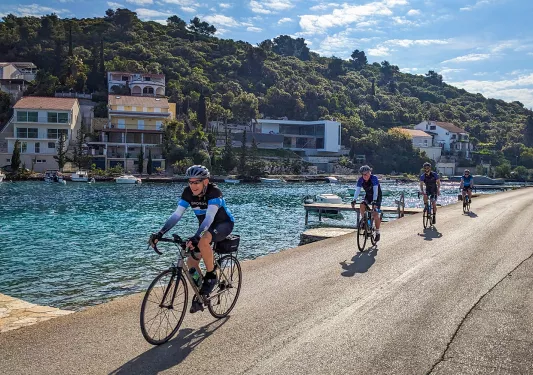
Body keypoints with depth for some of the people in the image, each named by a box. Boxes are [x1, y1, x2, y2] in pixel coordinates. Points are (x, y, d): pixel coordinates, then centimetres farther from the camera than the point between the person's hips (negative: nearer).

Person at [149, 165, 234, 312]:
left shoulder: (214, 191, -29)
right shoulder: (188, 192, -14)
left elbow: (209, 217, -41)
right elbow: (176, 215, -19)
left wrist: (196, 237, -54)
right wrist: (160, 233, -30)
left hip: (224, 224, -6)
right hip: (205, 226, 6)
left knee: (203, 241, -37)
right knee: (191, 262, -3)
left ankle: (211, 275, -15)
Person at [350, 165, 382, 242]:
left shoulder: (374, 178, -28)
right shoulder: (360, 180, -16)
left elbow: (375, 190, -35)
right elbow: (357, 190, -22)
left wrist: (374, 201, -46)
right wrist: (354, 200, -35)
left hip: (377, 196, -4)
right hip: (368, 196, 4)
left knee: (375, 214, -13)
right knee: (362, 206, -26)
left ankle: (377, 232, 2)